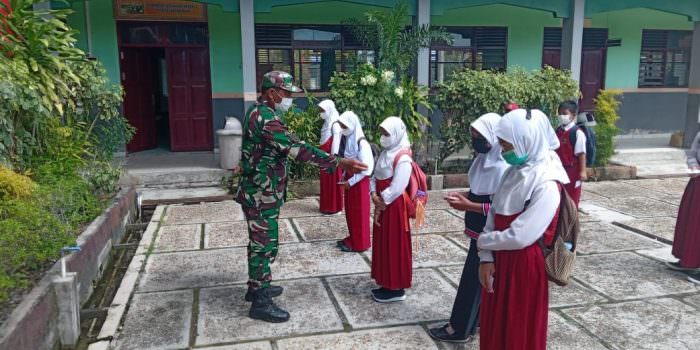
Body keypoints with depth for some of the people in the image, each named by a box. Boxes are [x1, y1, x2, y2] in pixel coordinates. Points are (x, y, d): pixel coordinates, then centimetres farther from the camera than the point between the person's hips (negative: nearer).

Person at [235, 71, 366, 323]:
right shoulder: (264, 116, -23)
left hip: (261, 193, 10)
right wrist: (338, 163, -31)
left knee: (260, 242, 20)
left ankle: (256, 287, 36)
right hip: (261, 195, -10)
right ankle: (261, 302, 10)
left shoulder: (260, 112, 12)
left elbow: (288, 144, 18)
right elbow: (296, 148, -30)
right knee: (264, 245, -1)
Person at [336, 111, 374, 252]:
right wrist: (344, 177, 6)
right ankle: (352, 239, 29)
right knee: (350, 212, 16)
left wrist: (351, 182, -17)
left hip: (359, 181, -8)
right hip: (350, 180, 8)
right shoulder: (349, 140, 6)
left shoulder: (361, 143, -20)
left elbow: (366, 168, -22)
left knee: (359, 212, 2)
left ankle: (359, 243, 13)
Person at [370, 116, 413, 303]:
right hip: (382, 207, 9)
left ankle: (396, 289, 13)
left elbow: (397, 188, -22)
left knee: (394, 247, 1)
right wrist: (374, 195, -7)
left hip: (394, 208, -9)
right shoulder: (385, 153, 9)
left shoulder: (403, 158, -19)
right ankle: (388, 284, 27)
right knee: (383, 245, 15)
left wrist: (381, 202, -13)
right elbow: (375, 177, 10)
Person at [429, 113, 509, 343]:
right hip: (479, 232, 9)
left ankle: (460, 329, 14)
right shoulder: (485, 160, 5)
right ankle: (477, 320, 34)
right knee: (480, 278, 19)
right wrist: (464, 199, -1)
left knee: (472, 279, 1)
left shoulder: (501, 168, -24)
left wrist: (468, 206, -24)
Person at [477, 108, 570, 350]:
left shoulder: (546, 184, -21)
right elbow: (492, 218, 5)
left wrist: (482, 241, -9)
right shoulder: (513, 173, 4)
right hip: (500, 264, 7)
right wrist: (486, 258, -6)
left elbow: (520, 237, -25)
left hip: (524, 268, -7)